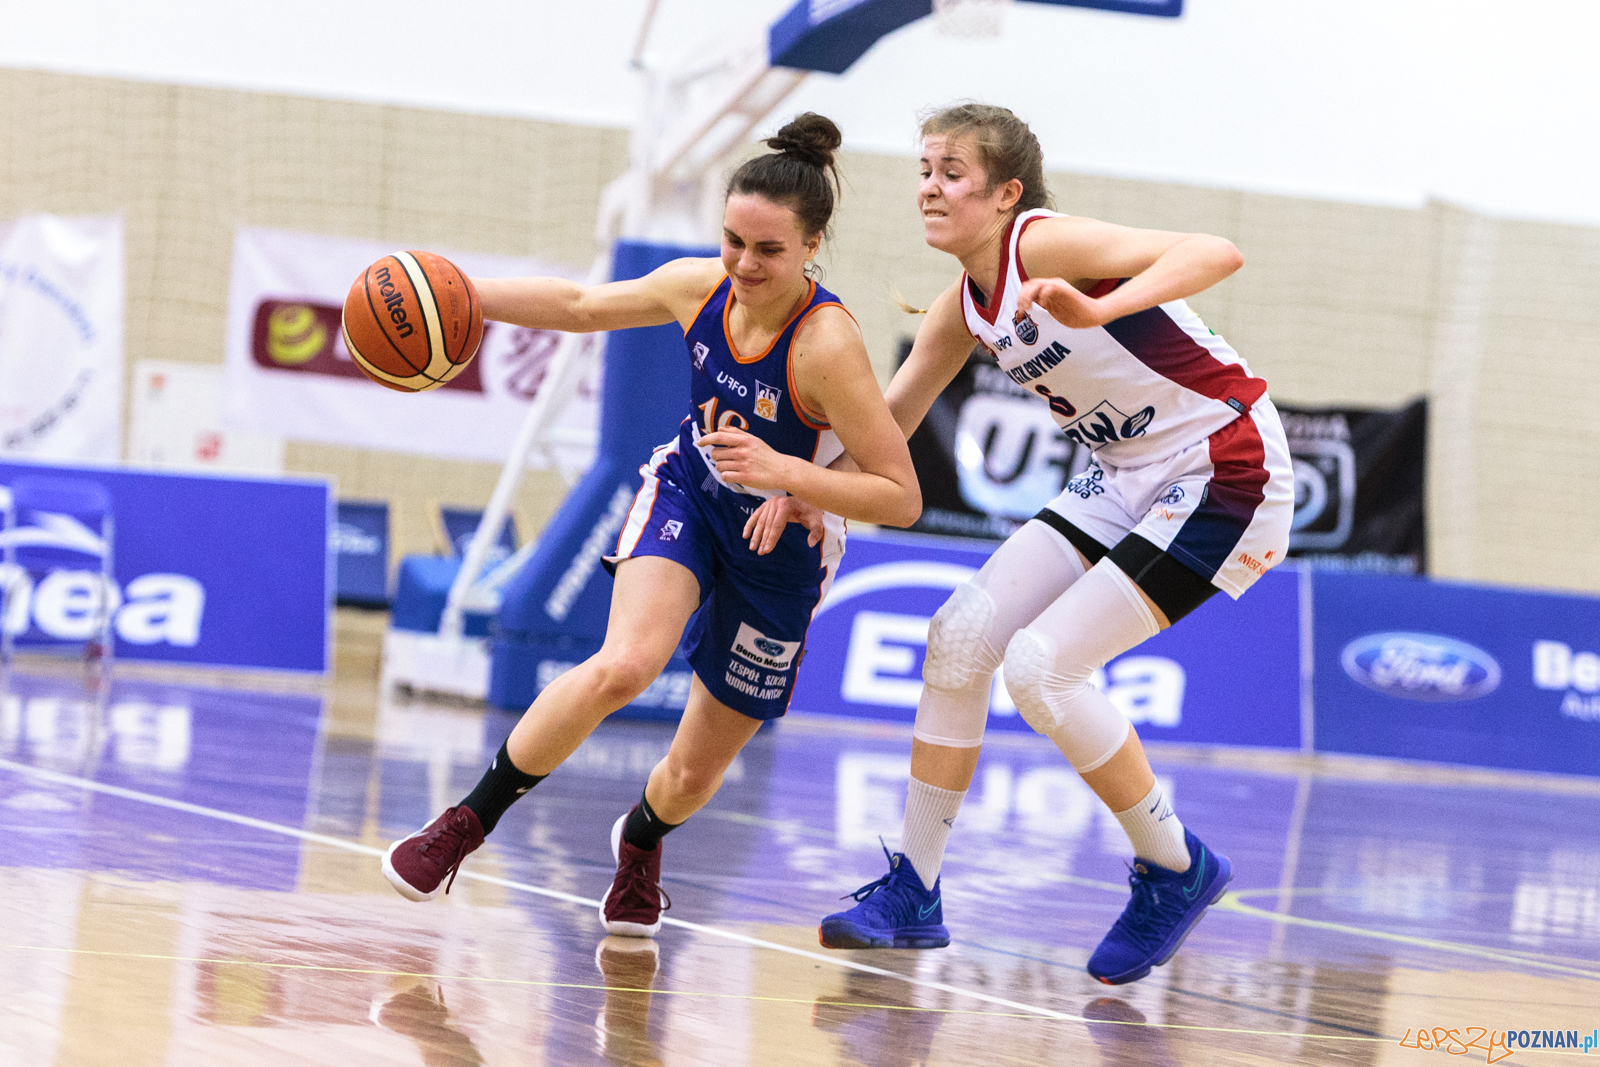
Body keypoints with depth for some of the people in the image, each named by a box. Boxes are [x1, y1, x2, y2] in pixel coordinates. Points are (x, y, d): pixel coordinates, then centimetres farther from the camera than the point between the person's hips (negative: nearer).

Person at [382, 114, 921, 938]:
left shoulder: (827, 346, -32)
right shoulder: (699, 287, -16)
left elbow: (902, 499, -30)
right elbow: (582, 306, 4)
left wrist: (784, 473, -42)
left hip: (779, 547, -2)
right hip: (686, 493, 2)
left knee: (696, 771, 10)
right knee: (623, 666, -29)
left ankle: (640, 841, 49)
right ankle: (466, 824, -14)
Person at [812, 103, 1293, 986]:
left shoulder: (1043, 244, -21)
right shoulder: (965, 307, 5)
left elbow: (1215, 255, -33)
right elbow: (889, 416, 16)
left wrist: (1097, 310, -48)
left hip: (1222, 473, -9)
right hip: (1127, 478, 9)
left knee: (1040, 665, -17)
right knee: (963, 633, -3)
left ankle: (1177, 871, 2)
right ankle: (912, 895, 6)